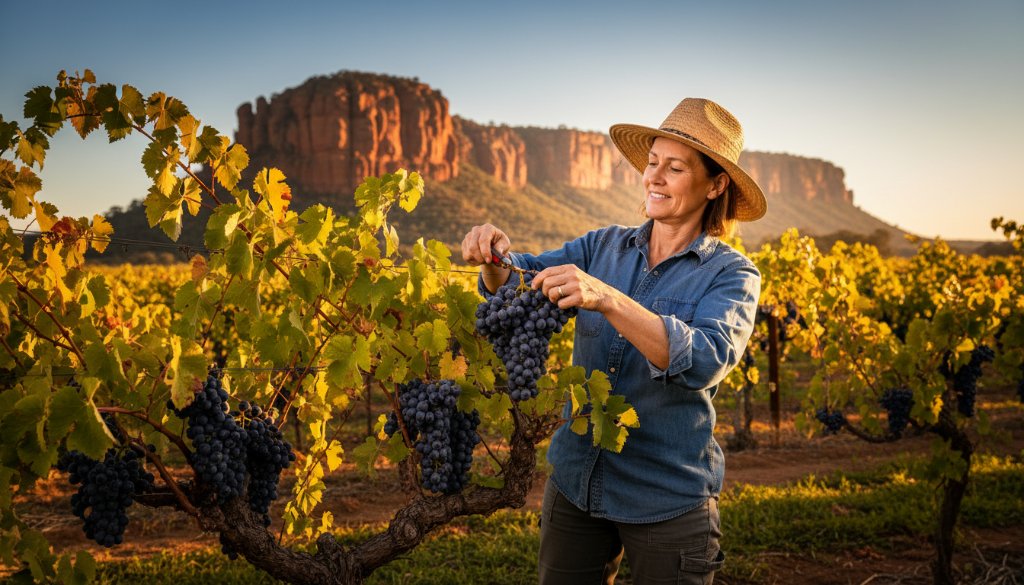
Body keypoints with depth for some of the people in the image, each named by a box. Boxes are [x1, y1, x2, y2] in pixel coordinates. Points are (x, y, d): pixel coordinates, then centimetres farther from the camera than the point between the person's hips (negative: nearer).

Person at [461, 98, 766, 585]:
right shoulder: (603, 247, 3)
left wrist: (606, 298, -37)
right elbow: (514, 283, -4)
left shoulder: (731, 274, -8)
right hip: (575, 484, 4)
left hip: (668, 502, -3)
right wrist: (494, 256, -27)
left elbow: (705, 361, -26)